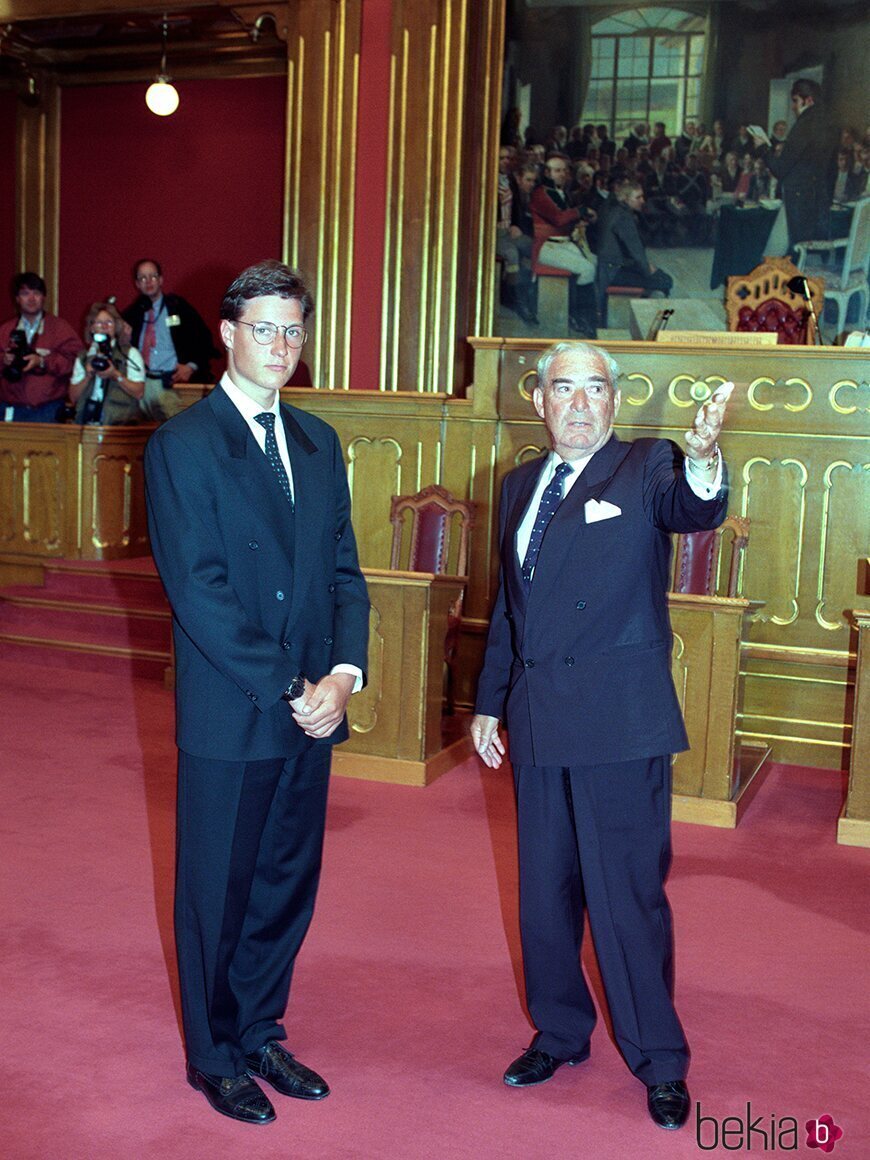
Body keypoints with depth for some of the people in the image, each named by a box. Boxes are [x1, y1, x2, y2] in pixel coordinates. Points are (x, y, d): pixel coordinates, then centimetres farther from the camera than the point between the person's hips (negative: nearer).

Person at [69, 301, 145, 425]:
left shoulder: (130, 353, 9)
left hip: (120, 421, -3)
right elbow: (73, 397, 13)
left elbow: (139, 393, -1)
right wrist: (88, 376, -1)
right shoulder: (83, 357, 19)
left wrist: (116, 376, -12)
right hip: (86, 421, 3)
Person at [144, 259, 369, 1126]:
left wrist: (344, 672, -7)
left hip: (312, 710, 6)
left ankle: (260, 1031, 35)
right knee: (217, 891, 10)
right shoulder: (182, 445, -9)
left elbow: (343, 569, 9)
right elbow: (198, 590, -16)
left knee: (288, 885, 16)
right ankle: (215, 1056, 28)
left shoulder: (319, 443, 11)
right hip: (228, 717, -6)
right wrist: (285, 688, -17)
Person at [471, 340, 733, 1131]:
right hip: (538, 724, 6)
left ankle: (661, 1063, 21)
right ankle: (560, 1035, 37)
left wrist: (704, 461, -49)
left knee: (628, 898, 1)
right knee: (544, 895, 16)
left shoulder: (647, 470, -4)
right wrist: (489, 703, 14)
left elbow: (696, 511, -27)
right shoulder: (521, 485, 12)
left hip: (619, 725, -5)